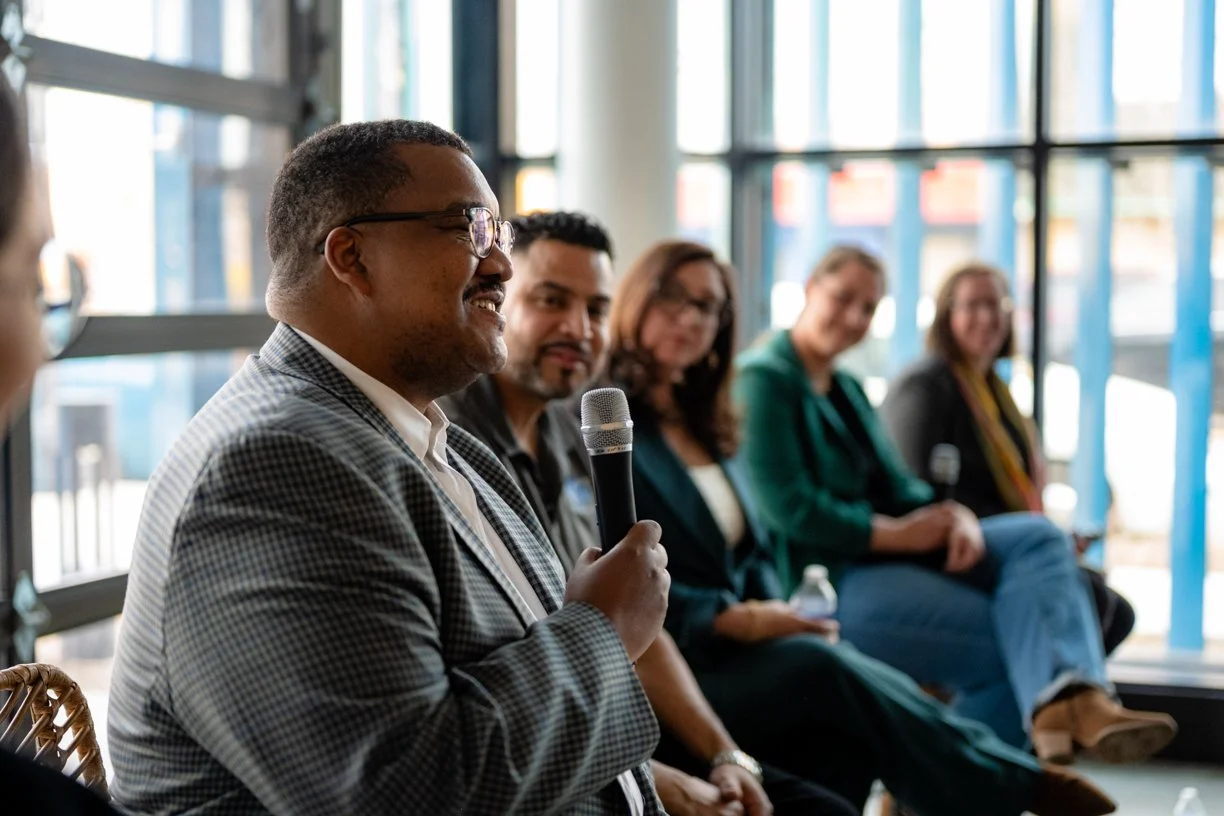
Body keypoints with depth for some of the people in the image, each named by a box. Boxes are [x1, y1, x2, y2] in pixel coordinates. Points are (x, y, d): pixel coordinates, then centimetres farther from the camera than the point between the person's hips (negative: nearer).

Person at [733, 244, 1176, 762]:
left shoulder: (848, 390, 21)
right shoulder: (765, 379, -9)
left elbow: (896, 486, 15)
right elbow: (787, 508, -19)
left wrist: (954, 517, -8)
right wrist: (896, 532, -13)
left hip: (873, 551, 9)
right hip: (820, 578, -9)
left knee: (1036, 537, -15)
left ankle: (1066, 701, -37)